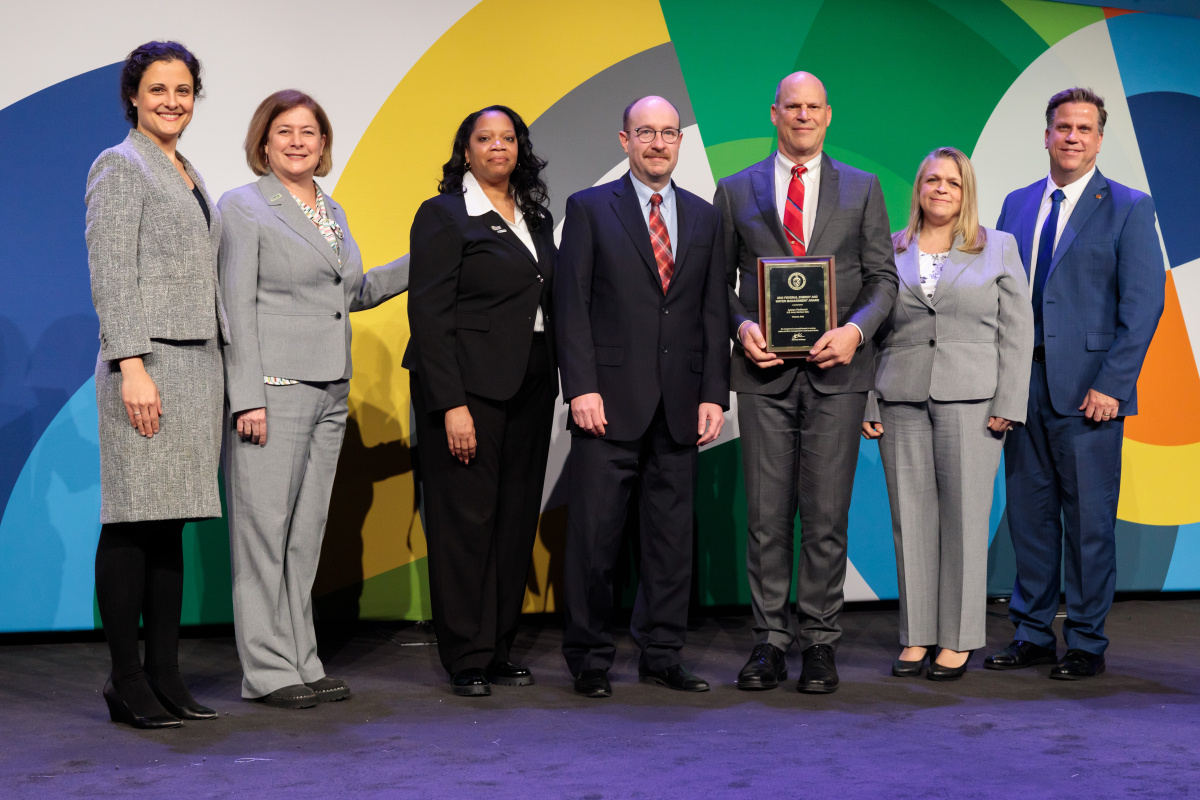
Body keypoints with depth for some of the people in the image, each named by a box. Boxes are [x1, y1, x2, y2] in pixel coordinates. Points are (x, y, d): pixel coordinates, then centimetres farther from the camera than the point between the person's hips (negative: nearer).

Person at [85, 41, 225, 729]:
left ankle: (166, 674, 13)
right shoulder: (120, 167, -3)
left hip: (200, 362, 8)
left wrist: (221, 371, 18)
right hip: (148, 363, -8)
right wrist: (132, 366, -19)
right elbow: (112, 276, -11)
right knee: (133, 523, -5)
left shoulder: (189, 175, 21)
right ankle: (127, 682, 1)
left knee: (172, 522, 9)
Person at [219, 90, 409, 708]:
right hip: (272, 388, -7)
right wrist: (247, 397, -17)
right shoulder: (242, 207, -3)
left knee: (306, 531, 9)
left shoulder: (332, 211, 18)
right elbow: (236, 308, -10)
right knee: (264, 527, -4)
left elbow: (353, 292, 26)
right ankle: (267, 670, 1)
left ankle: (302, 663, 15)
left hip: (330, 390, 7)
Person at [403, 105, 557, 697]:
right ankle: (466, 659, 5)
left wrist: (551, 385, 6)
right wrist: (451, 404, -17)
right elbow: (428, 314, -10)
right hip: (468, 384, -6)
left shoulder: (537, 217, 16)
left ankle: (500, 649, 18)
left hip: (530, 387, 6)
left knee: (517, 516, 8)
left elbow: (549, 303, 16)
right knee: (466, 519, -3)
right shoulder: (443, 215, -4)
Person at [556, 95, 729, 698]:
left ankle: (662, 654, 17)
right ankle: (589, 658, 11)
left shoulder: (704, 217, 14)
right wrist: (581, 388, -11)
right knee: (594, 534, 0)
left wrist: (714, 394, 2)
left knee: (673, 533, 7)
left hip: (680, 404, 3)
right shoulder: (589, 208, 4)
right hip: (610, 400, -3)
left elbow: (713, 311, 11)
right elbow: (572, 305, -2)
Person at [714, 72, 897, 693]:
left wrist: (856, 329, -11)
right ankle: (769, 642, 9)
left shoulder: (861, 189, 10)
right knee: (766, 514, 2)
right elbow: (721, 280, 11)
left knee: (827, 514, 1)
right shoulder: (736, 191, 10)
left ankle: (819, 642, 9)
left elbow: (883, 278, 7)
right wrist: (741, 326, -9)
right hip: (764, 371, 0)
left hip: (836, 369, 0)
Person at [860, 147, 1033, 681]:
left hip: (970, 400, -2)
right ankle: (916, 636, 11)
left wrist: (1008, 405, -6)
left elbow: (1016, 331, 3)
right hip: (902, 400, 2)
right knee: (911, 518, 3)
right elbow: (871, 333, 12)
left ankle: (958, 641, 7)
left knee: (964, 518, -1)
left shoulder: (999, 248, 8)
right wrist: (867, 404, 4)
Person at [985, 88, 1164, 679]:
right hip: (1022, 383, 5)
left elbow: (1144, 302, -6)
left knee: (1088, 519, 1)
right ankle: (1032, 634, 19)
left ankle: (1086, 643, 12)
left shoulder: (1128, 208, -1)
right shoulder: (1017, 205, 14)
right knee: (1028, 513, 9)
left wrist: (1111, 383, -14)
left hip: (1088, 388, -4)